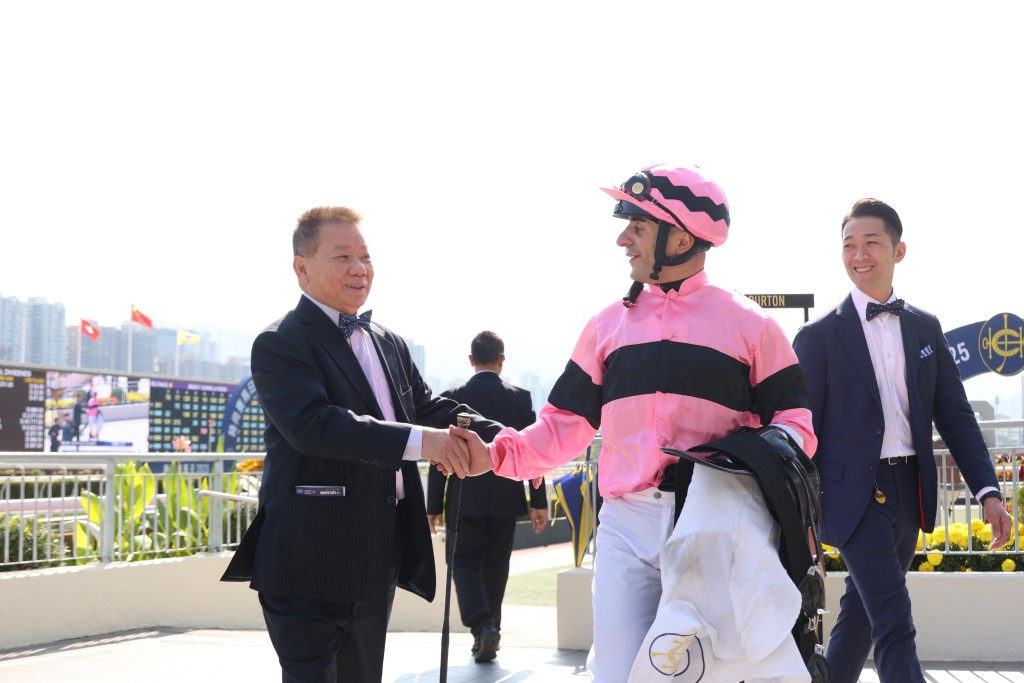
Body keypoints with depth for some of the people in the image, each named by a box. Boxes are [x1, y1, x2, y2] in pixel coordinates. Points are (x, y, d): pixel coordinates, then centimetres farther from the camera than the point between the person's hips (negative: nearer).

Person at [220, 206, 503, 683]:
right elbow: (313, 423, -26)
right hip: (311, 562, -8)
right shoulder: (280, 344, -11)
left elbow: (428, 407, 10)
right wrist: (419, 441, -33)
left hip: (378, 561, 8)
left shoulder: (390, 345, 15)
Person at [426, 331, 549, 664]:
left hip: (466, 498, -2)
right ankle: (490, 630, 16)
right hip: (506, 498, 2)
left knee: (464, 560, 8)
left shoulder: (452, 398, -5)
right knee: (495, 564, 11)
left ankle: (482, 624, -13)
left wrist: (434, 505, 1)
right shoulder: (520, 398, -2)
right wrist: (538, 502, 3)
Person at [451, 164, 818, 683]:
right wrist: (497, 454, -3)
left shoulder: (749, 324, 3)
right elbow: (565, 424, 12)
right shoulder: (609, 324, 12)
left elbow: (793, 422, 3)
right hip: (627, 526, 3)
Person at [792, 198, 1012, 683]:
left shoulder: (926, 328, 11)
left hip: (909, 491, 5)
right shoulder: (819, 336, -2)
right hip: (854, 492, -5)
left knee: (862, 611, 14)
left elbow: (955, 415, 10)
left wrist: (987, 490, 0)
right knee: (895, 627, -12)